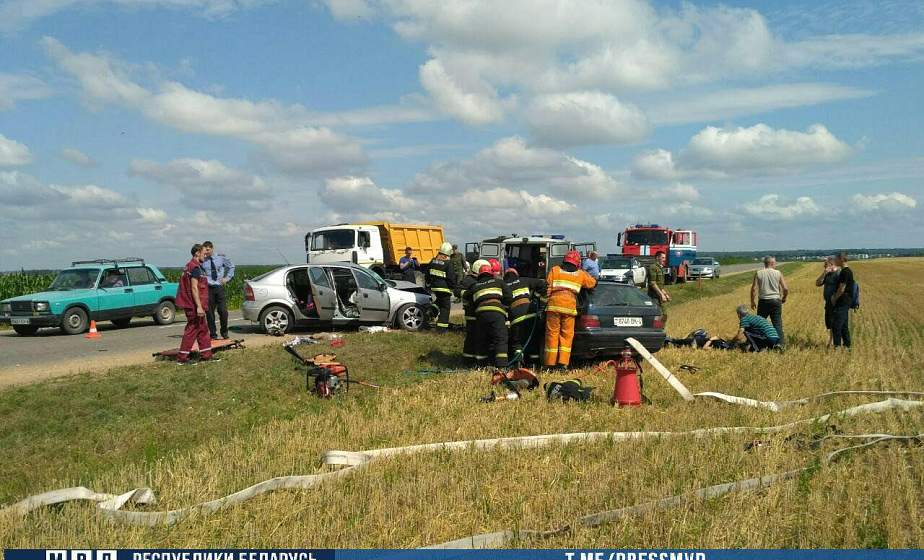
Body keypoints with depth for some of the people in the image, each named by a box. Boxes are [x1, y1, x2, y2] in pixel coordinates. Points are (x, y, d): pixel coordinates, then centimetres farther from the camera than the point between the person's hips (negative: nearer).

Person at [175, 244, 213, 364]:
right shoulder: (195, 267, -15)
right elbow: (194, 288, -21)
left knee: (203, 329, 14)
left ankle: (206, 355, 18)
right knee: (192, 330, -4)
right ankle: (182, 358, 0)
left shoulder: (189, 266, 17)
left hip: (191, 305, 10)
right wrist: (199, 306, -23)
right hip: (194, 306, -10)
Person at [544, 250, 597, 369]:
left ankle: (550, 362, 4)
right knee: (567, 334, 7)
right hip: (570, 306, 0)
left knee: (552, 333, 4)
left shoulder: (555, 270, 14)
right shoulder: (580, 274, 16)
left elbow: (547, 287, 6)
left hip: (554, 304, 0)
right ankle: (563, 362, 0)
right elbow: (592, 283, 29)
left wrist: (547, 300, 11)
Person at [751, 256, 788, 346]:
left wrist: (752, 301, 5)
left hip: (763, 301, 0)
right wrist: (784, 298, 16)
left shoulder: (758, 273, 0)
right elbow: (785, 289, -2)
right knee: (777, 324, 4)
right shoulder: (778, 273, 0)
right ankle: (780, 344, 1)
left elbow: (754, 288, -5)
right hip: (775, 301, 0)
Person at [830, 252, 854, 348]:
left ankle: (837, 346, -7)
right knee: (844, 325, 15)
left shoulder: (845, 272, -17)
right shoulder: (848, 271, 15)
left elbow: (842, 289, -18)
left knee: (836, 324, -9)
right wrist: (834, 296, 8)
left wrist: (835, 298, -6)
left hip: (843, 302, -10)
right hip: (844, 302, 10)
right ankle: (846, 344, 20)